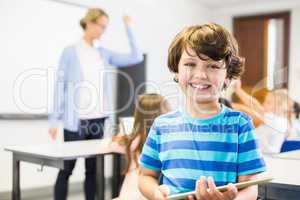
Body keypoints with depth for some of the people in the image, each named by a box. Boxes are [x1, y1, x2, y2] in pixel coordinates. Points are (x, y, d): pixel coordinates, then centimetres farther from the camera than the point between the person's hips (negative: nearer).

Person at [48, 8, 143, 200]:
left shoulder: (104, 53, 11)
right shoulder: (70, 52, -2)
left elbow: (136, 57, 8)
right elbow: (60, 86, -4)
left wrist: (128, 28, 7)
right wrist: (55, 119, -7)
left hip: (98, 120, 5)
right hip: (76, 120, -5)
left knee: (93, 169, 10)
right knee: (67, 169, 1)